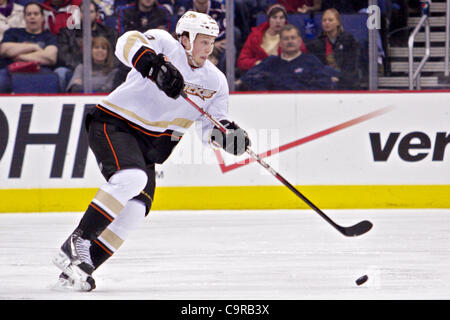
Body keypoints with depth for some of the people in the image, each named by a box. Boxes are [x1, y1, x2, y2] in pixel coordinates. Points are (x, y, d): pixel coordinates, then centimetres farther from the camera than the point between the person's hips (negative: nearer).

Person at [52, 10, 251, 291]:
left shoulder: (216, 81, 7)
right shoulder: (165, 45, -11)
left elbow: (211, 126, 10)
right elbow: (129, 43, -30)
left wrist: (228, 134, -13)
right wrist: (156, 65, -46)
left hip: (148, 145, 7)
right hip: (113, 124, -7)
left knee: (136, 209, -9)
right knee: (131, 178, -31)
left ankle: (81, 266, -5)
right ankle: (77, 244, -25)